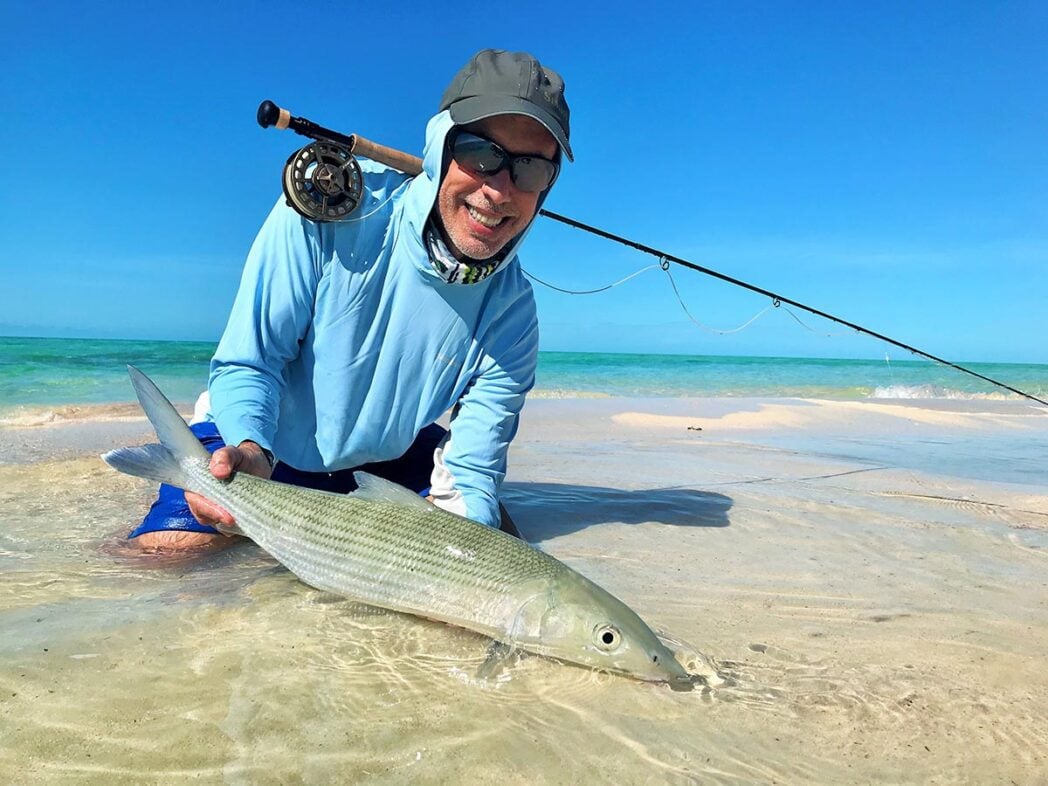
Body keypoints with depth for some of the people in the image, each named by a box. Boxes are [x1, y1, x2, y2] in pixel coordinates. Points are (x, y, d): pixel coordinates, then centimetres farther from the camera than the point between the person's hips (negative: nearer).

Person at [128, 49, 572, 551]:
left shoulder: (509, 312, -19)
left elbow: (471, 475, -17)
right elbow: (247, 364, -20)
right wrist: (250, 450, -39)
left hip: (392, 460, 4)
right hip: (255, 440, -3)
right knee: (169, 551, -24)